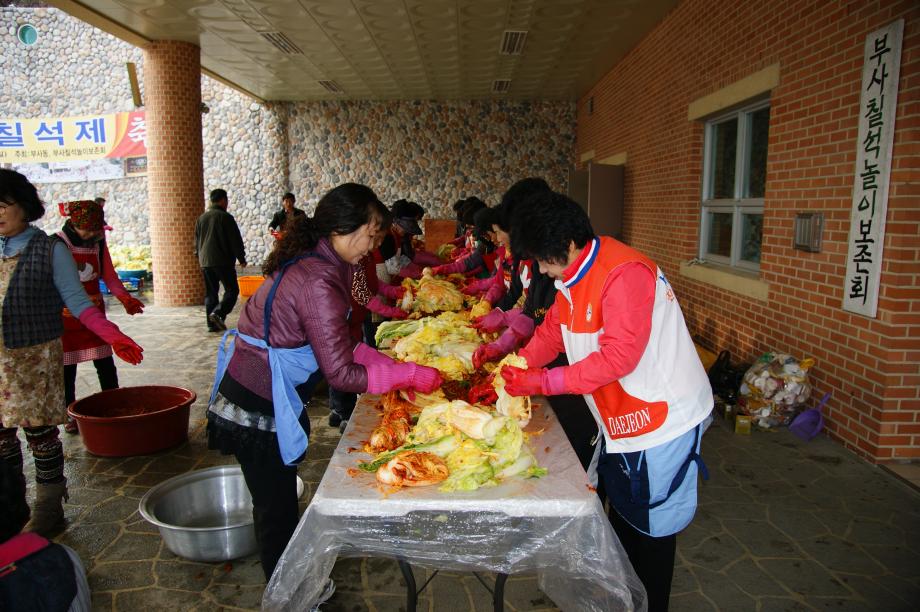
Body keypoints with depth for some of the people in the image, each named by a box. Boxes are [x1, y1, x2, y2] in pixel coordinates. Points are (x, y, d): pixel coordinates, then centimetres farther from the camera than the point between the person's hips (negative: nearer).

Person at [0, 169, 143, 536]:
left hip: (36, 356, -4)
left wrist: (114, 337, -16)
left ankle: (48, 509, 16)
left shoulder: (50, 250, -3)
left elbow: (77, 301, -6)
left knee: (40, 431, 1)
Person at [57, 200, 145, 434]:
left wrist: (124, 297, -13)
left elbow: (109, 276, 4)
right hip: (66, 317, -3)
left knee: (106, 365, 5)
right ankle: (70, 415, 21)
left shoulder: (98, 242, 0)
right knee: (67, 368, 7)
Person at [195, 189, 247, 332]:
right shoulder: (226, 217, -7)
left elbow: (197, 241, 20)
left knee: (210, 293, 10)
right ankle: (218, 312, -20)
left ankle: (212, 323, 9)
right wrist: (241, 258, -1)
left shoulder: (201, 218, 13)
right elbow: (236, 240, -9)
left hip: (205, 262, 6)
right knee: (231, 290, 0)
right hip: (223, 261, -6)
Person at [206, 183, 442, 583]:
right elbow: (341, 374, -26)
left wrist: (393, 367, 3)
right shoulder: (319, 283, -27)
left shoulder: (311, 263, 4)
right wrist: (407, 375, -17)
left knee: (278, 503, 23)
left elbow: (338, 344, 8)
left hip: (266, 402, 10)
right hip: (258, 412, -10)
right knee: (278, 510, 9)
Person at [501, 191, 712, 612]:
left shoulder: (624, 274, -28)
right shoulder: (574, 275, 3)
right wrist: (511, 371, -7)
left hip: (662, 417, -9)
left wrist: (540, 382, -29)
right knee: (620, 512, 22)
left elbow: (617, 357, -32)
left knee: (651, 526, 8)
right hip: (620, 417, 9)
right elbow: (550, 333, 6)